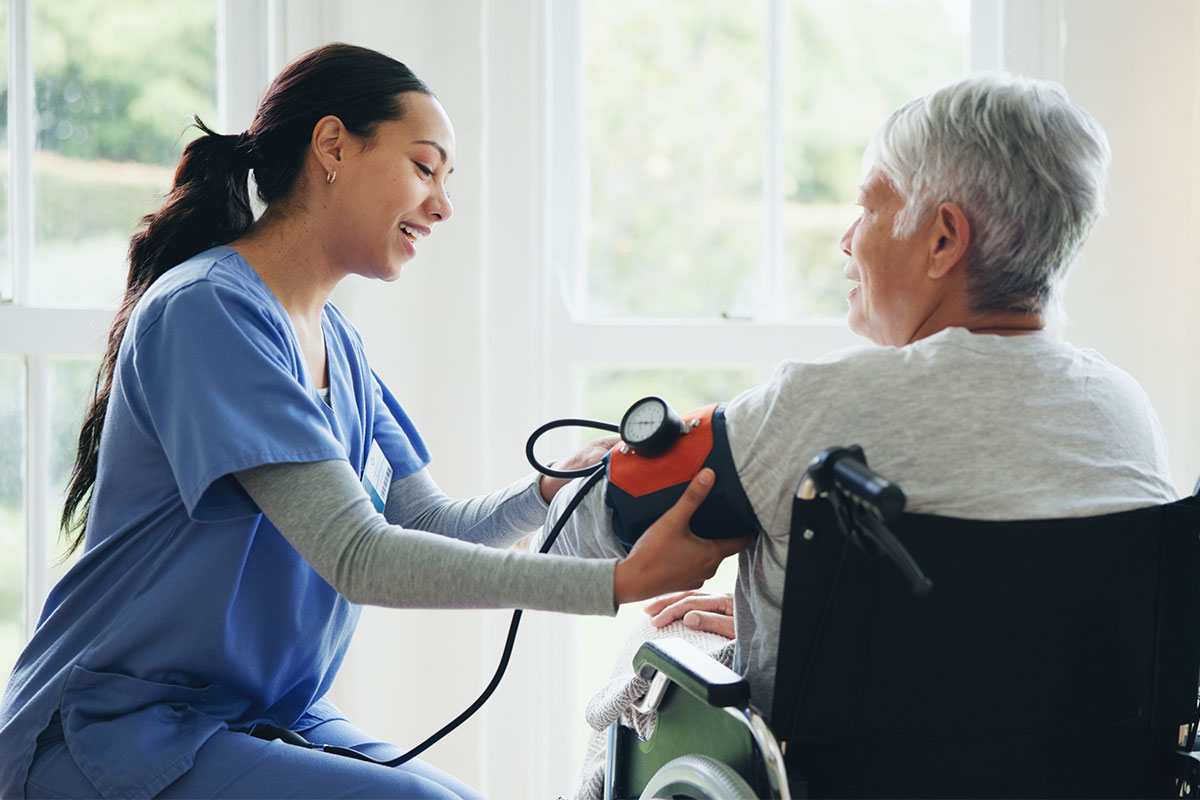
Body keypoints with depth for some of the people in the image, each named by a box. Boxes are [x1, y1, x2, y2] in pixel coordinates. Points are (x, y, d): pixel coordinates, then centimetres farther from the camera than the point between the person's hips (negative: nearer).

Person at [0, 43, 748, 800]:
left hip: (269, 719, 9)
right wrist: (620, 581, -28)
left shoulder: (336, 341, 10)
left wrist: (549, 491, -13)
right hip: (122, 735, -8)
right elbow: (357, 556, -25)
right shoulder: (206, 311, -19)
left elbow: (431, 527, 8)